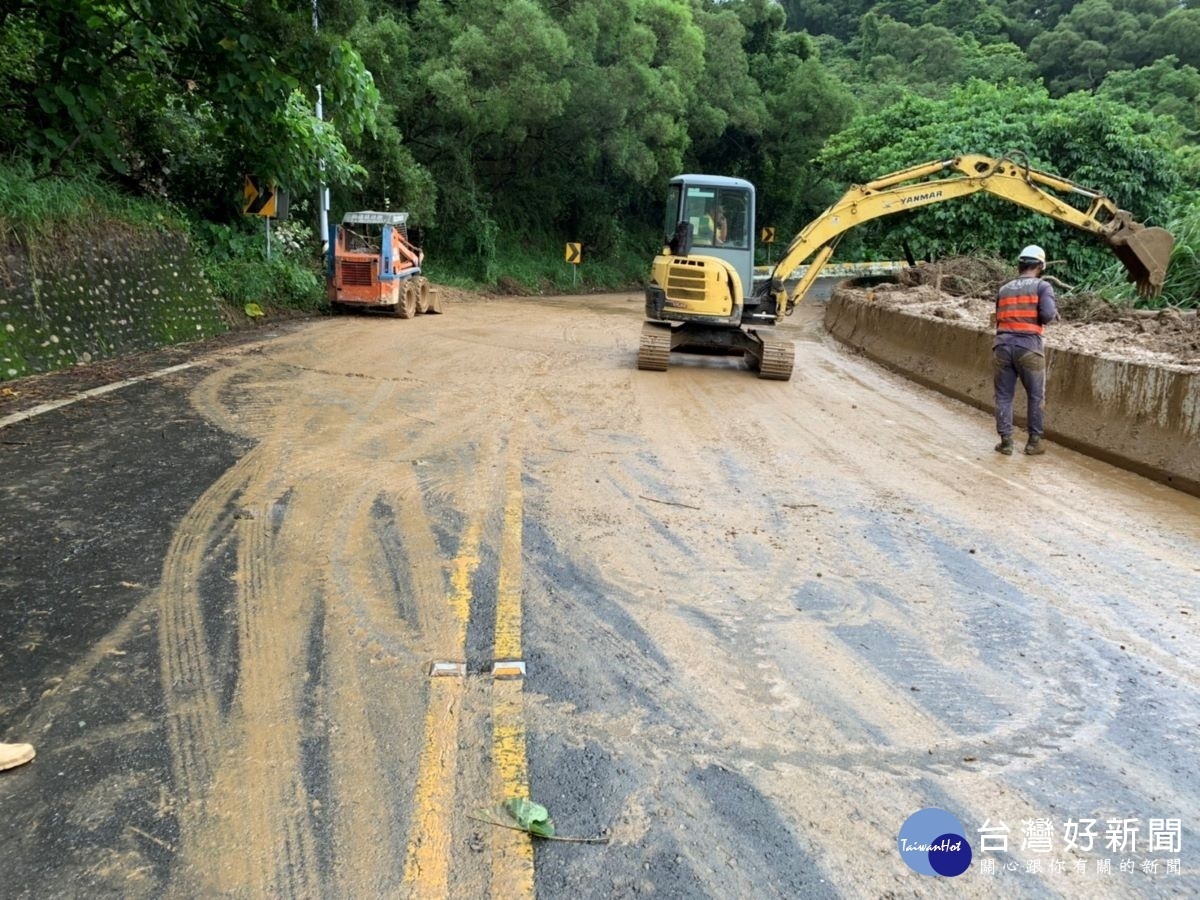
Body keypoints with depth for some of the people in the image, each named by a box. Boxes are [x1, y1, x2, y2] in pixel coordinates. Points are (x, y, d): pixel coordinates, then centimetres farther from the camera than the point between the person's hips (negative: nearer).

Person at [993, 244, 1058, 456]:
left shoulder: (1003, 290, 15)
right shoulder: (1042, 286, 2)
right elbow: (1047, 315, -11)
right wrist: (1055, 315, 10)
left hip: (1002, 345, 3)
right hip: (1029, 347, -3)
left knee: (1003, 396, 10)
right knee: (1036, 397, 12)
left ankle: (1006, 442, 10)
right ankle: (1034, 442, 16)